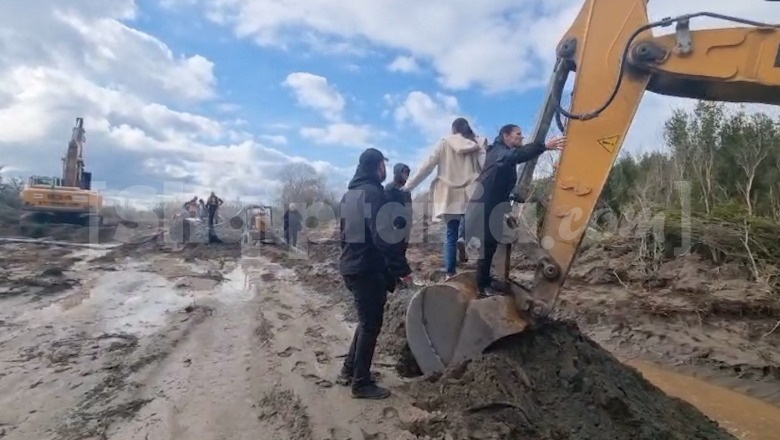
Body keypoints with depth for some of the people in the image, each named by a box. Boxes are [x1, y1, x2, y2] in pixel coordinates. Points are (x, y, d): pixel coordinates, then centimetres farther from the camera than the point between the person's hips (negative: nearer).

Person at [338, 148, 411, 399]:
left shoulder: (350, 193, 16)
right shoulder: (372, 192, -15)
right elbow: (382, 236, -24)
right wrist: (402, 268, -20)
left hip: (350, 266, 10)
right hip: (368, 268, -10)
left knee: (366, 320, 21)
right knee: (371, 324, 0)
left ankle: (349, 371, 28)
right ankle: (361, 383, 9)